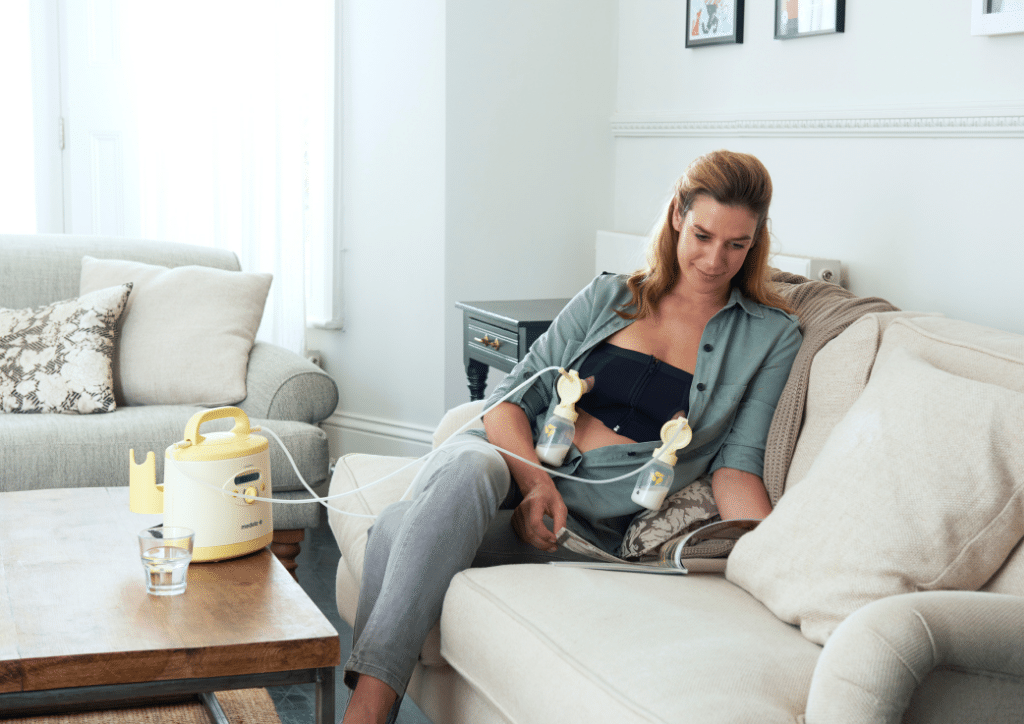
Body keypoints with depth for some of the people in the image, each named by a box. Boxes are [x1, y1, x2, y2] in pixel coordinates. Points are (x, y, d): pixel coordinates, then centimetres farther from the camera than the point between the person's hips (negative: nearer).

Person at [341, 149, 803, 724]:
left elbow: (737, 461, 2)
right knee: (466, 466, -37)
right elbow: (512, 396, 8)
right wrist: (534, 481, -12)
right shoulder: (609, 297, 15)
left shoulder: (772, 336, 10)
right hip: (514, 463, 3)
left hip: (597, 521, -2)